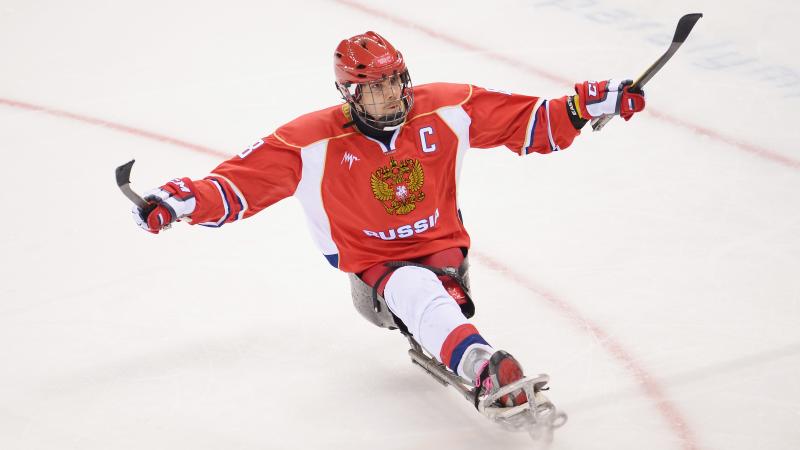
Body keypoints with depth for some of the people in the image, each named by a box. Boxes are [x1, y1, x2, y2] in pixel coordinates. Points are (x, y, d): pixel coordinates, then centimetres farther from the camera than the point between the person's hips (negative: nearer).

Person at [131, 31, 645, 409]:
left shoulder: (445, 109, -4)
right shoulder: (317, 141, -10)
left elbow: (526, 121, 2)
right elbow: (244, 179, -10)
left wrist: (593, 103, -7)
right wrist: (182, 200, -25)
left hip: (442, 246, 4)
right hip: (375, 265, -4)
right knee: (416, 293, -38)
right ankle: (486, 369, -61)